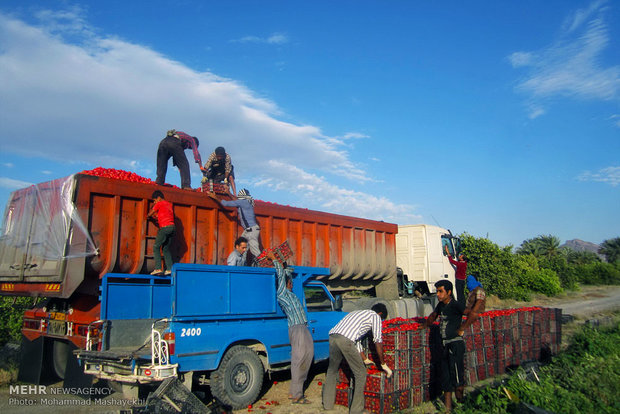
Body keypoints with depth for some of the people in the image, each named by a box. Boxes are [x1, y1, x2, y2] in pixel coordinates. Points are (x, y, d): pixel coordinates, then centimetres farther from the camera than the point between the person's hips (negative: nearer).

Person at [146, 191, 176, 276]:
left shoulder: (159, 204, -1)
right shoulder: (169, 204, 20)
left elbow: (150, 214, 7)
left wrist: (148, 216, 28)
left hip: (165, 227, -7)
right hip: (172, 227, 7)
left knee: (156, 247, -2)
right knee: (166, 249, 12)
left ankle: (158, 268, -12)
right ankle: (170, 269, 4)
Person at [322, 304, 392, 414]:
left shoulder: (356, 313, 38)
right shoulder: (375, 316, 17)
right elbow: (378, 341, 11)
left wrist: (365, 360, 53)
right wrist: (383, 364, 18)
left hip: (332, 336, 8)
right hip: (345, 340, -7)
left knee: (332, 370, 26)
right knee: (360, 373, 9)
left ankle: (327, 404, 33)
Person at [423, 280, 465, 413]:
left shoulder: (455, 305, -14)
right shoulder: (441, 305, 11)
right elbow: (433, 316, 29)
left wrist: (461, 328, -16)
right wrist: (424, 326, 25)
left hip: (456, 344, -8)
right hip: (445, 345, 8)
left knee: (457, 381, -7)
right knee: (446, 379, 12)